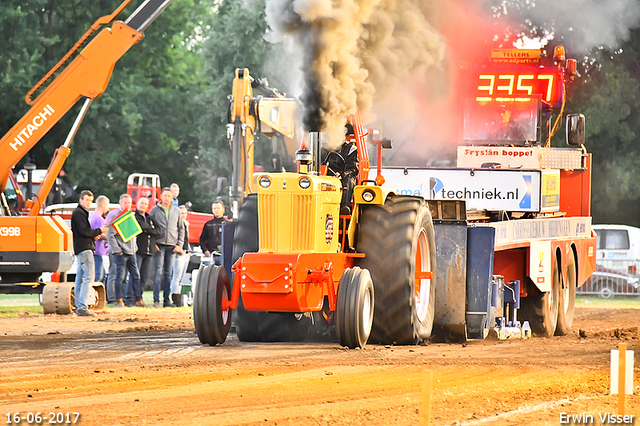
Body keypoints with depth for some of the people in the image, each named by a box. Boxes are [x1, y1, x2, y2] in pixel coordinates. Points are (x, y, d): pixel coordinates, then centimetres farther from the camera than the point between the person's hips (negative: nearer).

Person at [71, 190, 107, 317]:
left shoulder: (82, 212, 23)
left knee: (80, 278, 11)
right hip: (84, 248, -11)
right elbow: (84, 231, -18)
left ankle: (79, 307, 14)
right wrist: (99, 231, -7)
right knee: (88, 276, -15)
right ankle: (82, 307, -20)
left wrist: (93, 235, 8)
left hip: (80, 249, 11)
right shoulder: (79, 213, -10)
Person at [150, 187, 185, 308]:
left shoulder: (177, 211, 11)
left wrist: (180, 244, 4)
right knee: (159, 272, -10)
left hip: (172, 246, 3)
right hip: (159, 245, -3)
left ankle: (166, 299, 9)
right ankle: (156, 300, -11)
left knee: (168, 273, 5)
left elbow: (181, 228, 15)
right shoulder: (154, 210, 4)